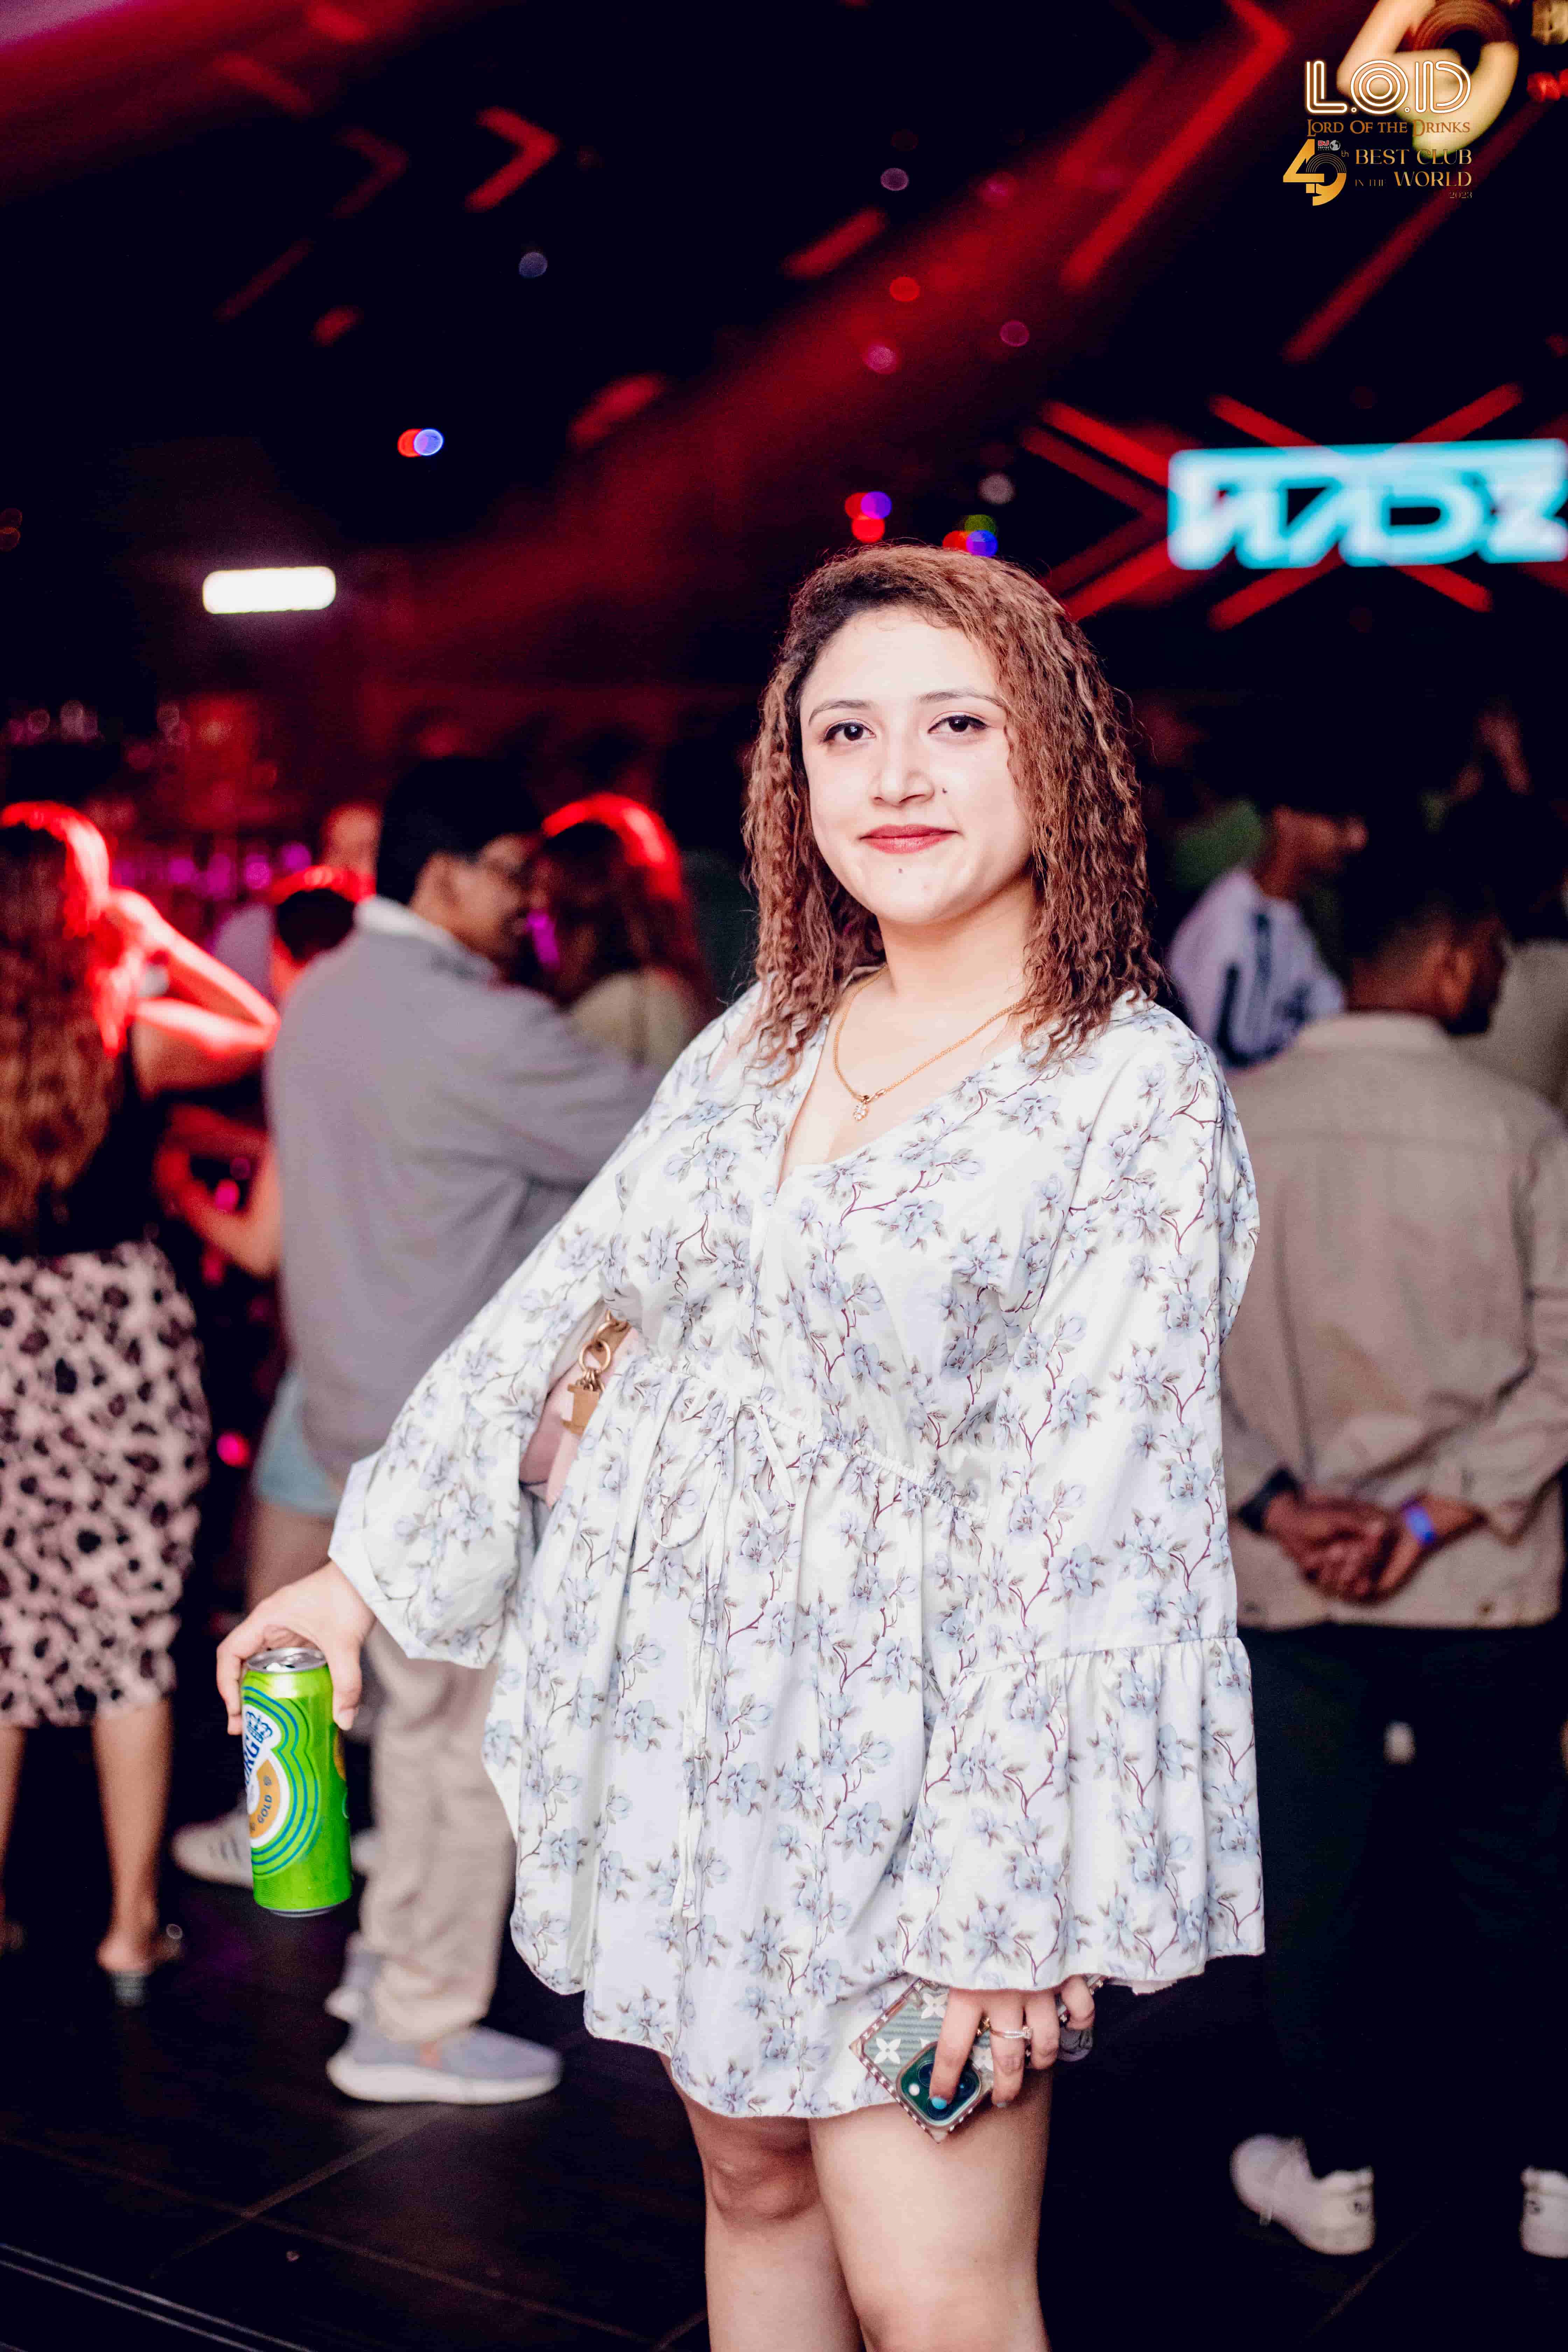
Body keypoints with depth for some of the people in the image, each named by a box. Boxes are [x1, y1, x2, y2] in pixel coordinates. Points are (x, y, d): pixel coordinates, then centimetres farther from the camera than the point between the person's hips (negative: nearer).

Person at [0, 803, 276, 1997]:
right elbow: (266, 1034, 7)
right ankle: (133, 1927, 14)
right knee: (131, 1639, 7)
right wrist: (166, 945, 11)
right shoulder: (134, 1035, -10)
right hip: (120, 1332, -2)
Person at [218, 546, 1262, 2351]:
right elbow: (562, 1296, 11)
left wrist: (1003, 1885, -17)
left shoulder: (1141, 1089, -12)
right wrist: (370, 1565, 12)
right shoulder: (757, 1043, 6)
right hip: (682, 1702, 5)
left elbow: (1098, 1502, -15)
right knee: (753, 2181, 18)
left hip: (909, 1742, -5)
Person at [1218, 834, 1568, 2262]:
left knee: (1307, 1881, 13)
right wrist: (1438, 1513, -11)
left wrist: (1272, 1502, -7)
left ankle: (1334, 2174, 26)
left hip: (1290, 1585, 1)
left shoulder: (1225, 1129, -4)